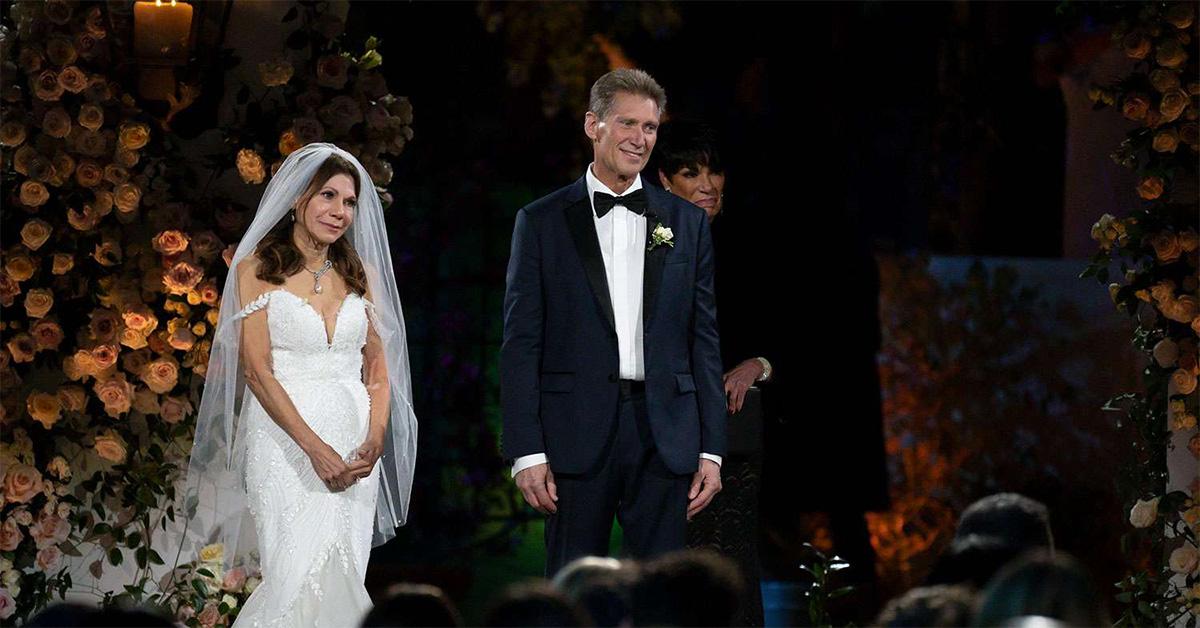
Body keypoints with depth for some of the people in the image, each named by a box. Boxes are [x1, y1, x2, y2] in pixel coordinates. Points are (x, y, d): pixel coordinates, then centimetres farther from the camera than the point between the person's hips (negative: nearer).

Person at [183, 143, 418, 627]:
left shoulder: (361, 273, 13)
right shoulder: (258, 269, 0)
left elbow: (379, 368, 13)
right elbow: (257, 369, -7)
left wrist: (375, 440, -5)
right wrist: (314, 447, -16)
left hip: (355, 446, 4)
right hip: (285, 440, -4)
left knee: (341, 581, 0)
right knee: (302, 577, -15)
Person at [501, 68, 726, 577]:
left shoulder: (687, 223, 11)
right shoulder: (542, 221, 4)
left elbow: (704, 340, 11)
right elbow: (520, 344, 1)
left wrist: (711, 449, 4)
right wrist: (526, 451, -7)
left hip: (665, 437, 2)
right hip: (577, 435, -2)